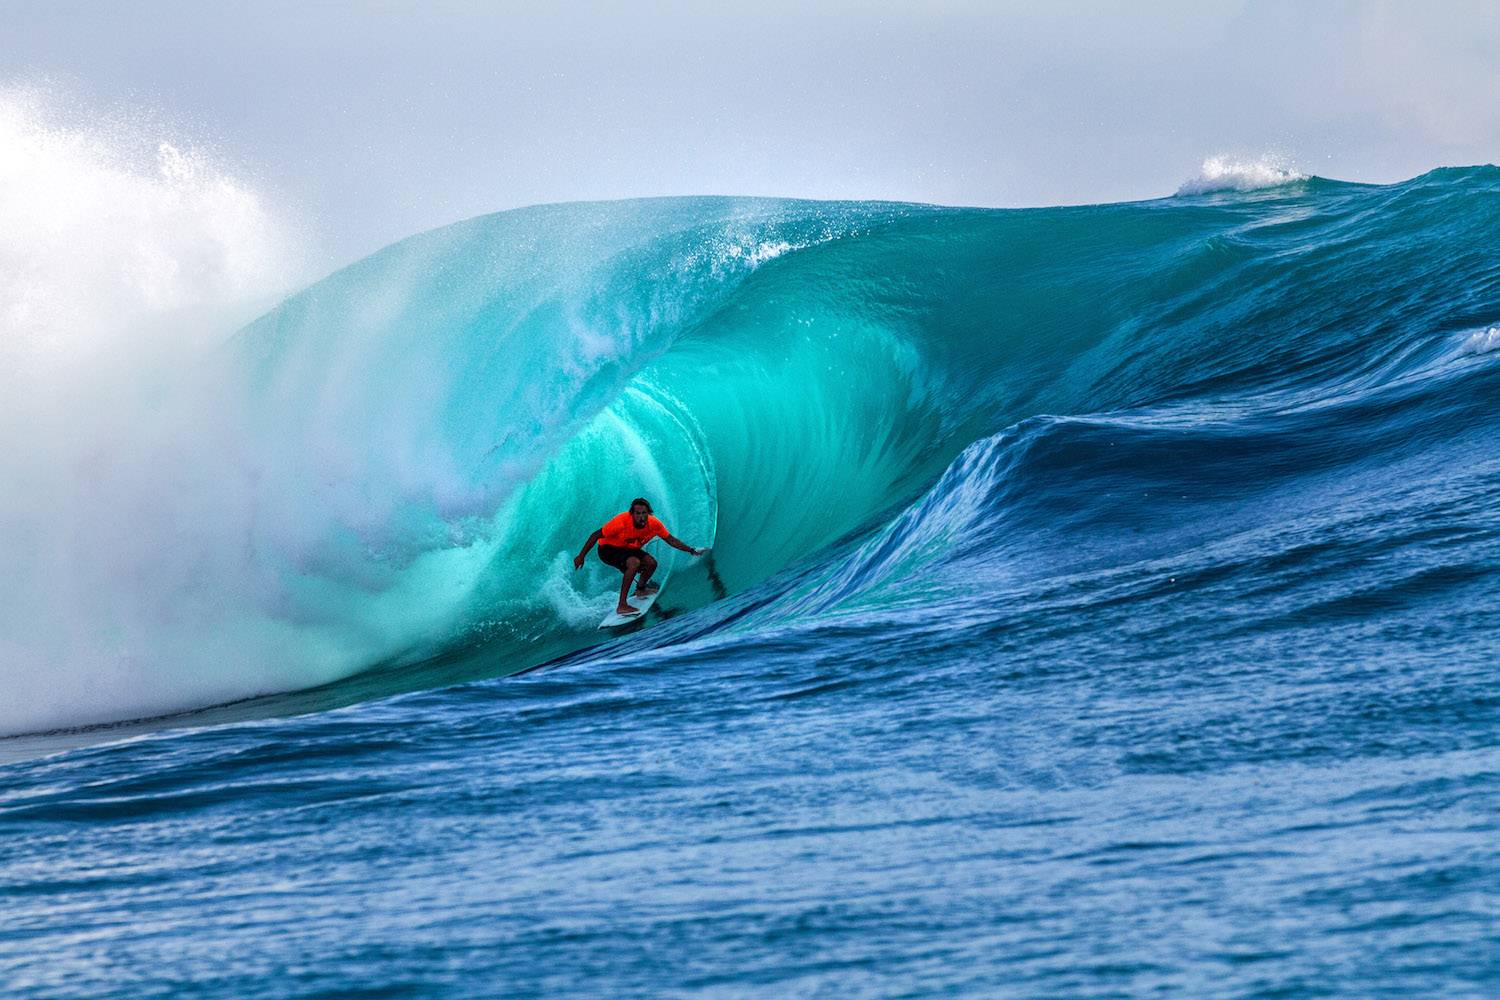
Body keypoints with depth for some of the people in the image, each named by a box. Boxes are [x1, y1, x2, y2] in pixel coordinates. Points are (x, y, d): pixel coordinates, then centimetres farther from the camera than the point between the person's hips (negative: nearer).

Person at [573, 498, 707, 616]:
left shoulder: (653, 524, -19)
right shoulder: (622, 522, -34)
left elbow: (671, 540, -3)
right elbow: (596, 535, -24)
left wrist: (692, 551, -6)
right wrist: (581, 556, -20)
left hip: (628, 549, 6)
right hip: (608, 549, -6)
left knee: (651, 563, -12)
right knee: (634, 562, -32)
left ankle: (640, 589, 22)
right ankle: (622, 605, -31)